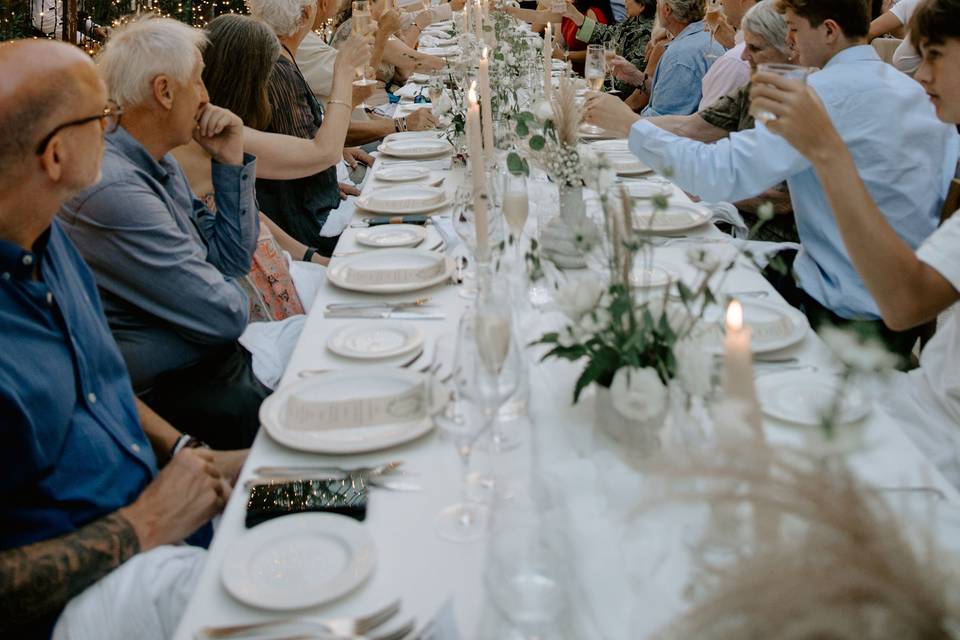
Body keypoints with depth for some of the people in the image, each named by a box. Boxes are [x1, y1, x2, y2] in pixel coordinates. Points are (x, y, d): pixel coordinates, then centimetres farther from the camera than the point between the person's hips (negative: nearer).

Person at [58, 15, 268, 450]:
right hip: (172, 393, -9)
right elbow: (225, 316, -22)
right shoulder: (115, 190, -25)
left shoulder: (161, 165, 6)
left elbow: (232, 259, 11)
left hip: (214, 359, 9)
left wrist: (231, 162, 2)